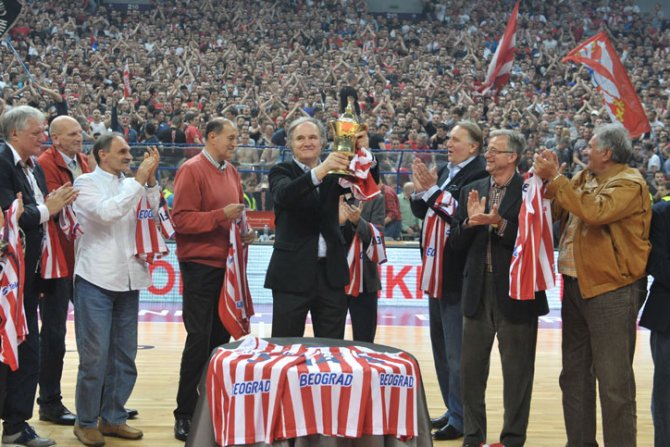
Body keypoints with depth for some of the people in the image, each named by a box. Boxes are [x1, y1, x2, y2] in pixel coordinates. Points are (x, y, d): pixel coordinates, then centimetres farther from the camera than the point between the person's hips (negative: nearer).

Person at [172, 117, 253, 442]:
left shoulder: (230, 171, 12)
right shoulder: (192, 171, -10)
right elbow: (181, 219, -16)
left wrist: (243, 231, 4)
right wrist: (221, 216, -22)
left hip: (226, 264, 7)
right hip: (201, 265, -7)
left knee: (221, 336, 10)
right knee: (199, 338, -6)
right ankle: (185, 413, 3)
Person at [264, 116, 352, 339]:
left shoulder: (333, 172, 10)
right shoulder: (281, 172, 0)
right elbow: (284, 195, -22)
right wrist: (319, 172, -37)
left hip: (331, 271, 3)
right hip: (293, 272, -3)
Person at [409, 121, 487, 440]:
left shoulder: (479, 174, -13)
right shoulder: (444, 171, 13)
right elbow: (421, 213, 12)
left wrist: (432, 189, -22)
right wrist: (419, 190, -6)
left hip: (459, 273, -9)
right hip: (437, 271, 9)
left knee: (457, 351, -4)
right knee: (441, 345, 16)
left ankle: (461, 419, 4)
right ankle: (453, 410, 27)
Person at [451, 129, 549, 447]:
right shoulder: (471, 191, 8)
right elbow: (456, 244, 4)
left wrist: (500, 224, -24)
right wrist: (470, 222, -13)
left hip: (515, 294, -5)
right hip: (478, 292, 5)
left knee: (517, 372, 6)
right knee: (471, 369, 11)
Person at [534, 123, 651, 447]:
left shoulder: (629, 183, -12)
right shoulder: (585, 177, 14)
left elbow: (595, 211, -27)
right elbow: (557, 212, 11)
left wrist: (556, 179, -19)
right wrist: (551, 177, -2)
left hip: (611, 290, -9)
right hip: (576, 285, 9)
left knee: (613, 380, -4)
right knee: (575, 374, 16)